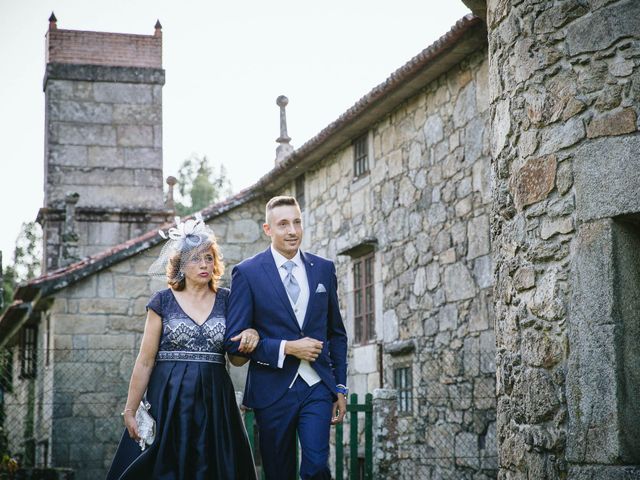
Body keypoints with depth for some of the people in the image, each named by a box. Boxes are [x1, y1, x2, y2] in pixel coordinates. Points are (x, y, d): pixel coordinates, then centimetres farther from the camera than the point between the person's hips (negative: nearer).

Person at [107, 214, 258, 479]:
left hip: (214, 402, 2)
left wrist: (250, 337, -10)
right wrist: (130, 410, -3)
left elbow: (237, 359, 11)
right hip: (169, 402, -2)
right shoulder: (163, 301, 0)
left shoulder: (226, 300, 7)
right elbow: (145, 361, 0)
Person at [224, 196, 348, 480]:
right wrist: (287, 348, -15)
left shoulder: (324, 269, 7)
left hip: (317, 386, 2)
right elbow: (234, 339, -7)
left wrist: (340, 387, 10)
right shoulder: (247, 272, -3)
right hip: (273, 390, -1)